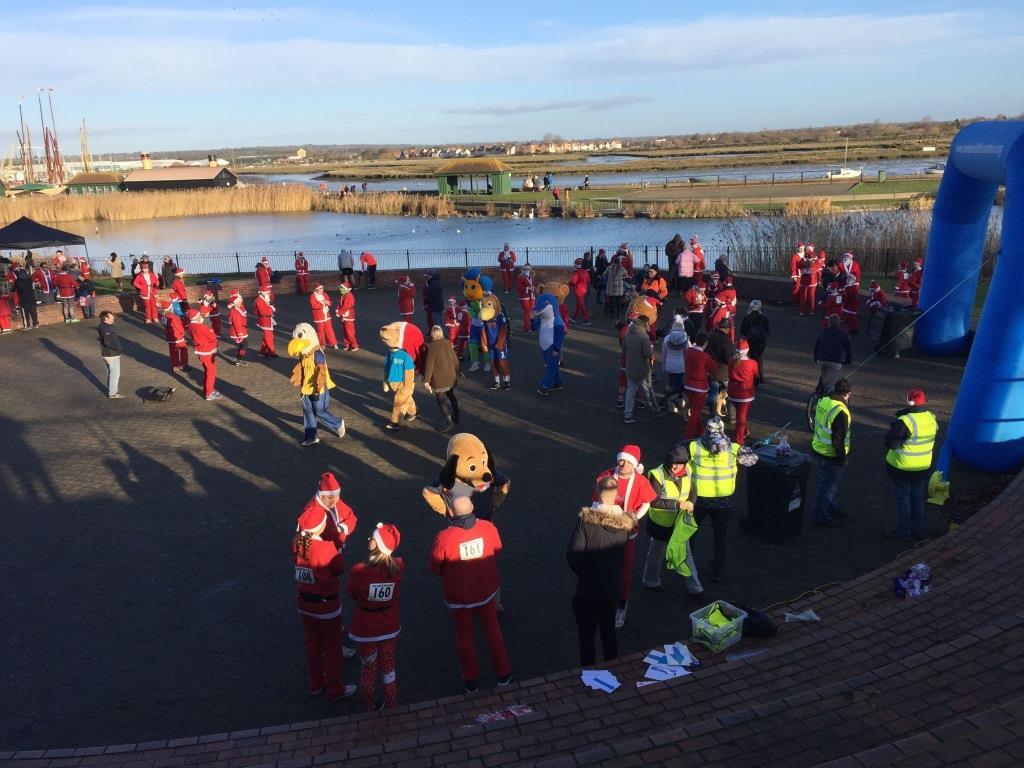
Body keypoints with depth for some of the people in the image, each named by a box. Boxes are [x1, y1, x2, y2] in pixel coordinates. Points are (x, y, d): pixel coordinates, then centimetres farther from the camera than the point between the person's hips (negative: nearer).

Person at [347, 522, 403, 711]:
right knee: (388, 665, 24)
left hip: (366, 629, -2)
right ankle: (391, 704, 38)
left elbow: (351, 593, -9)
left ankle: (370, 705, 37)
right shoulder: (398, 567, -22)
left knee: (369, 667, 21)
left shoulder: (360, 570, -29)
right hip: (390, 627, 2)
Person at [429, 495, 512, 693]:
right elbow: (497, 552, 2)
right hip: (487, 592, 2)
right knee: (493, 631, 23)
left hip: (459, 597, -2)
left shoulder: (444, 538, -26)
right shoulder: (488, 528, -18)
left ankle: (471, 681, 33)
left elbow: (435, 569, -11)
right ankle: (503, 675, 35)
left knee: (464, 636, 20)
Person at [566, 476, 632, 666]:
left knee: (587, 635, 10)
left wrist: (582, 572, 0)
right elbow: (622, 557, 5)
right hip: (612, 588, 4)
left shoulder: (586, 519, -17)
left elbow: (573, 555, -17)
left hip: (587, 589, -4)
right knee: (609, 631, 21)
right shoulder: (624, 523, -3)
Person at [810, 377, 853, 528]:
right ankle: (821, 516, 17)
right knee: (828, 486, 6)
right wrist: (842, 457, -14)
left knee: (826, 483, 24)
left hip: (819, 447, 9)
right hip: (831, 454, -9)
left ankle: (831, 508, 42)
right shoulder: (841, 412, -28)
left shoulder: (823, 401, -2)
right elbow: (838, 439, -26)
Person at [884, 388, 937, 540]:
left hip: (902, 468, -6)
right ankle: (918, 528, 29)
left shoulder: (905, 422, -27)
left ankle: (903, 530, 15)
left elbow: (890, 443, -25)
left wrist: (893, 428, -8)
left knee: (903, 498, 8)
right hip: (923, 467, 6)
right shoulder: (931, 418, -4)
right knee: (918, 498, 20)